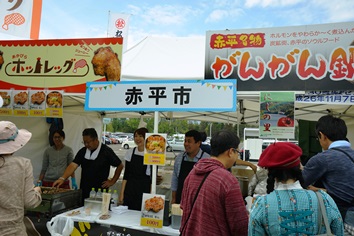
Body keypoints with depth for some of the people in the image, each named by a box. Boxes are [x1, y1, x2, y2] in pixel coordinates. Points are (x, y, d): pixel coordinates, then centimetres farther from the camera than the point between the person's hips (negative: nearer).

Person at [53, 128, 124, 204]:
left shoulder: (106, 151, -7)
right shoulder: (82, 151, 5)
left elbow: (120, 166, 0)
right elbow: (73, 165, -5)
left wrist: (112, 181, -1)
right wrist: (62, 178, -19)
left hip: (100, 192, -4)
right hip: (84, 192, 4)